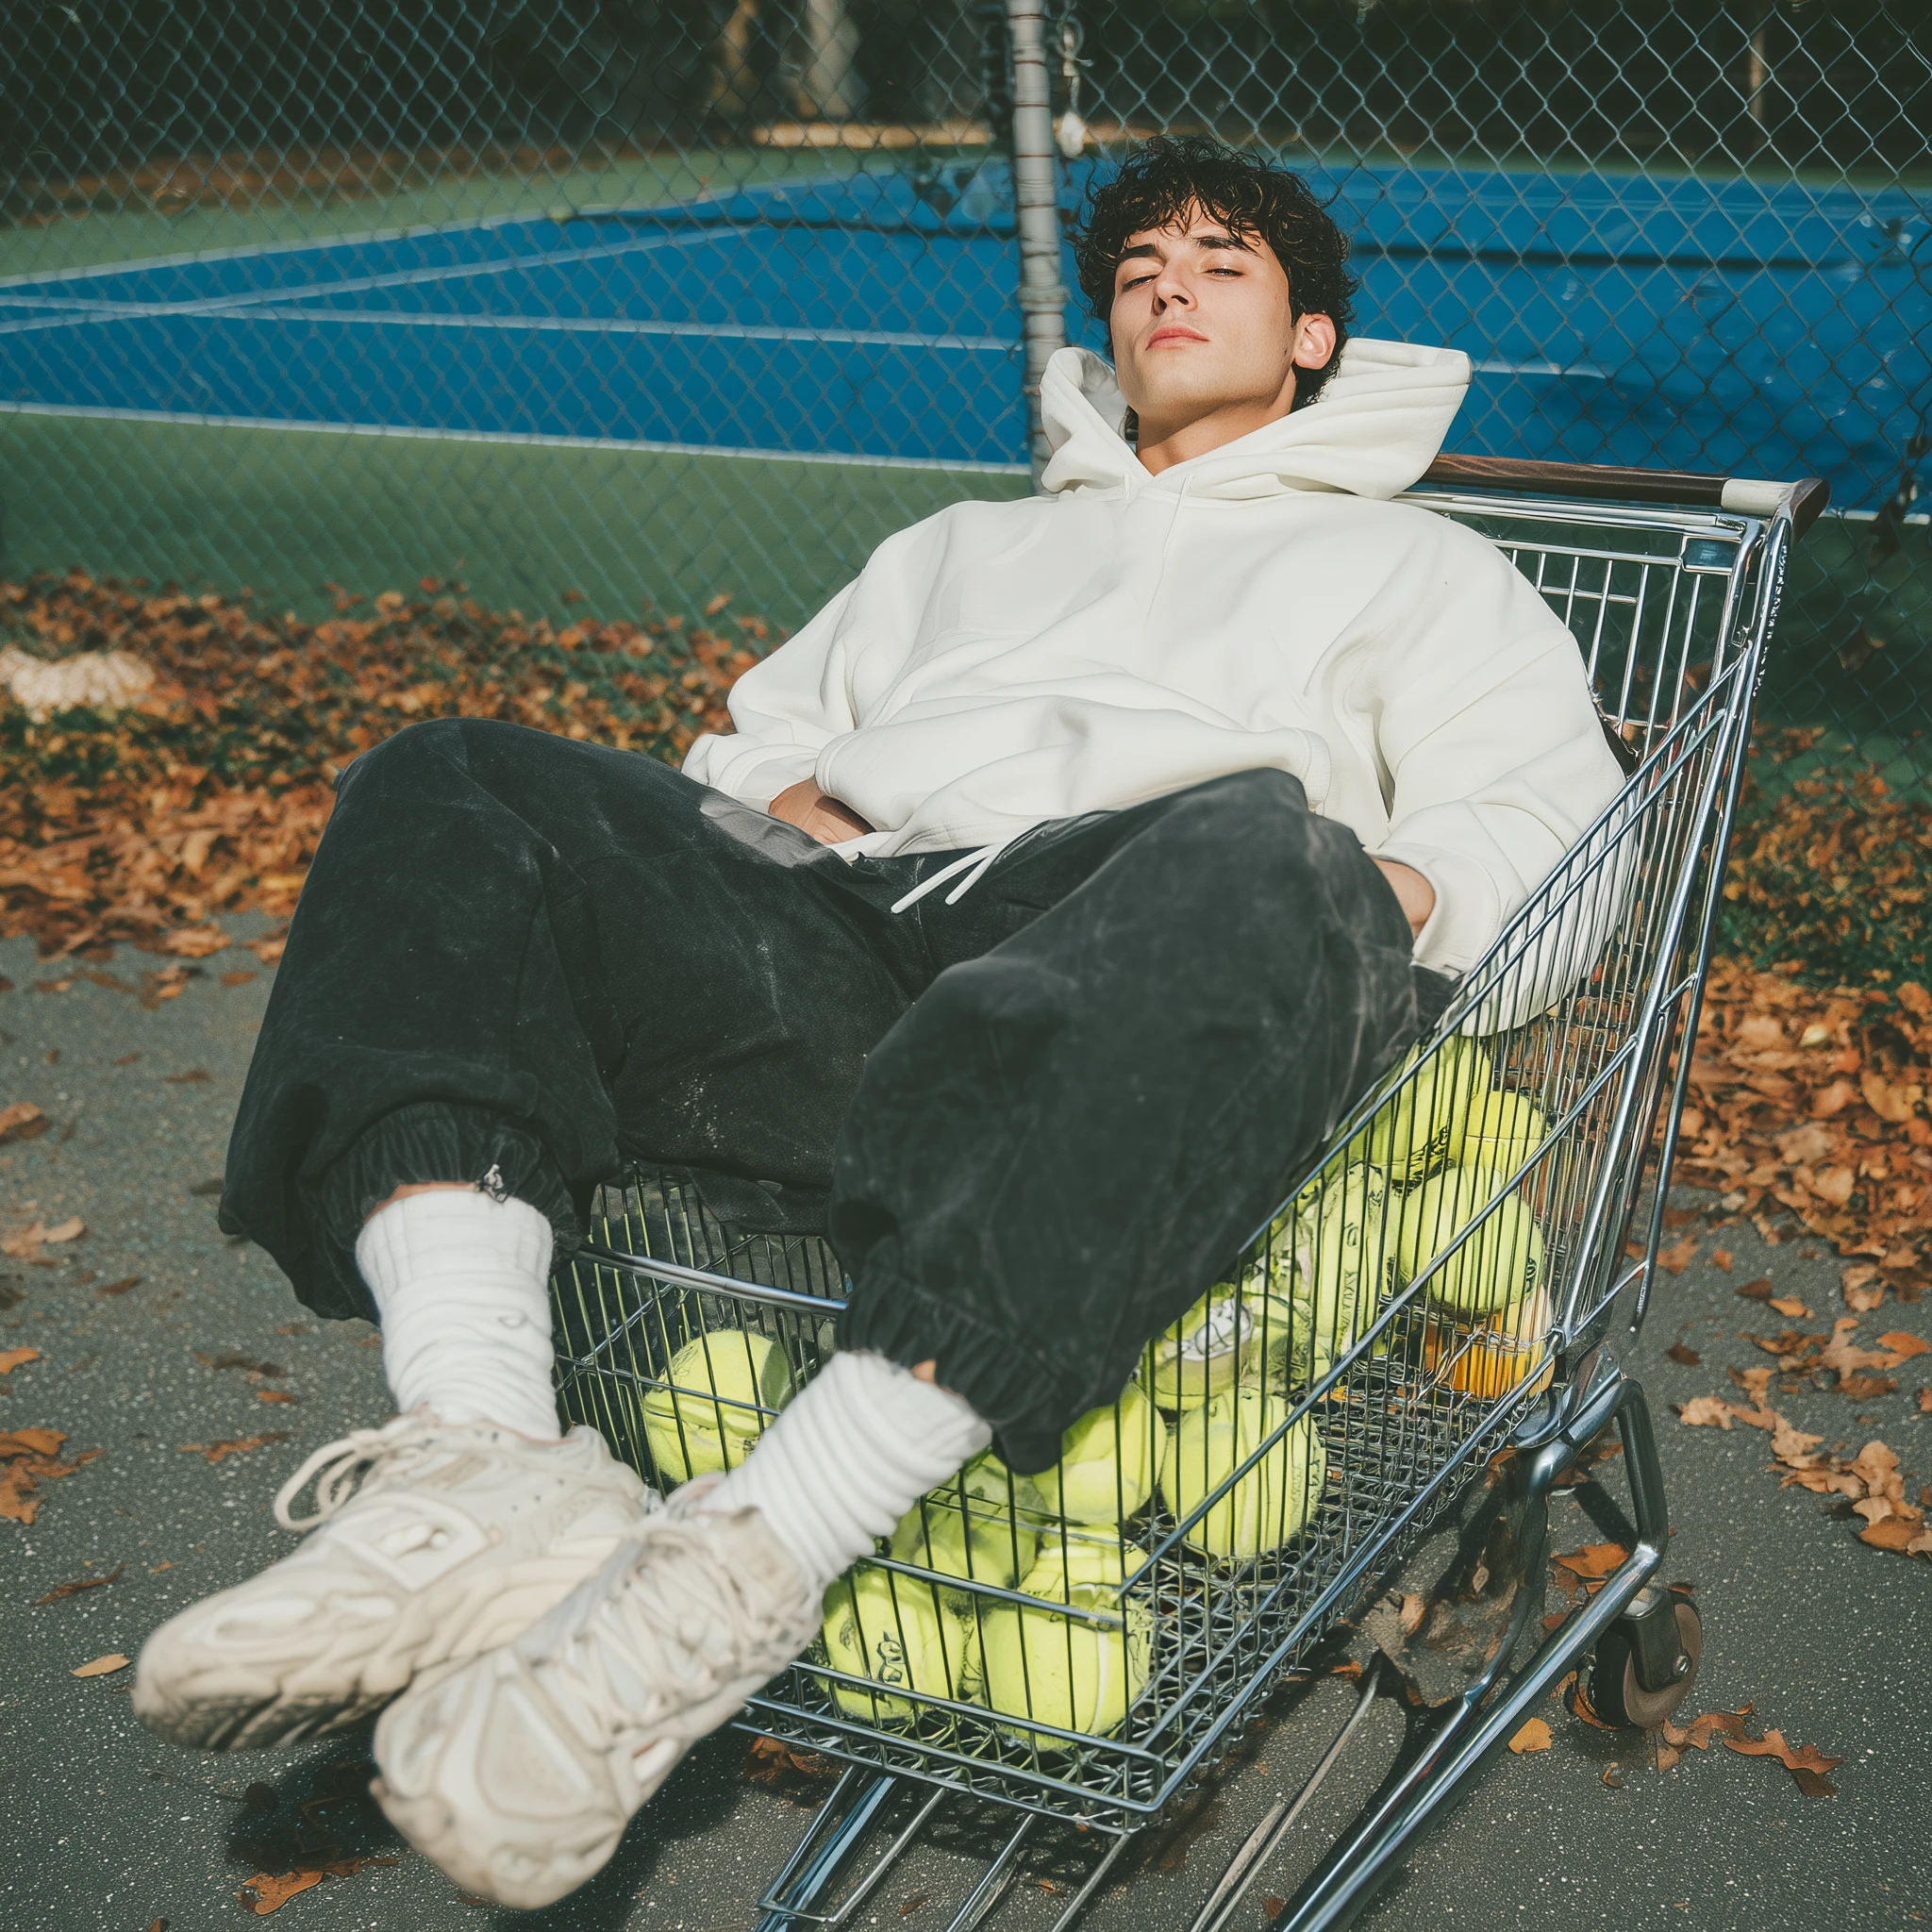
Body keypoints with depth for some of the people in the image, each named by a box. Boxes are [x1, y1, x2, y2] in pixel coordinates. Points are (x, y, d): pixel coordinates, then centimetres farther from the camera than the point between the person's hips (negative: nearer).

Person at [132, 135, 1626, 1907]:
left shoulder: (1416, 565, 30)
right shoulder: (965, 546, 40)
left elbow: (1548, 815, 14)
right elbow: (751, 740, 34)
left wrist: (1366, 909, -8)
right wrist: (796, 821, 9)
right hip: (838, 930, 4)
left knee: (1260, 851, -40)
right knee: (447, 790, -17)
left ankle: (739, 1570, -46)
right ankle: (484, 1478, -38)